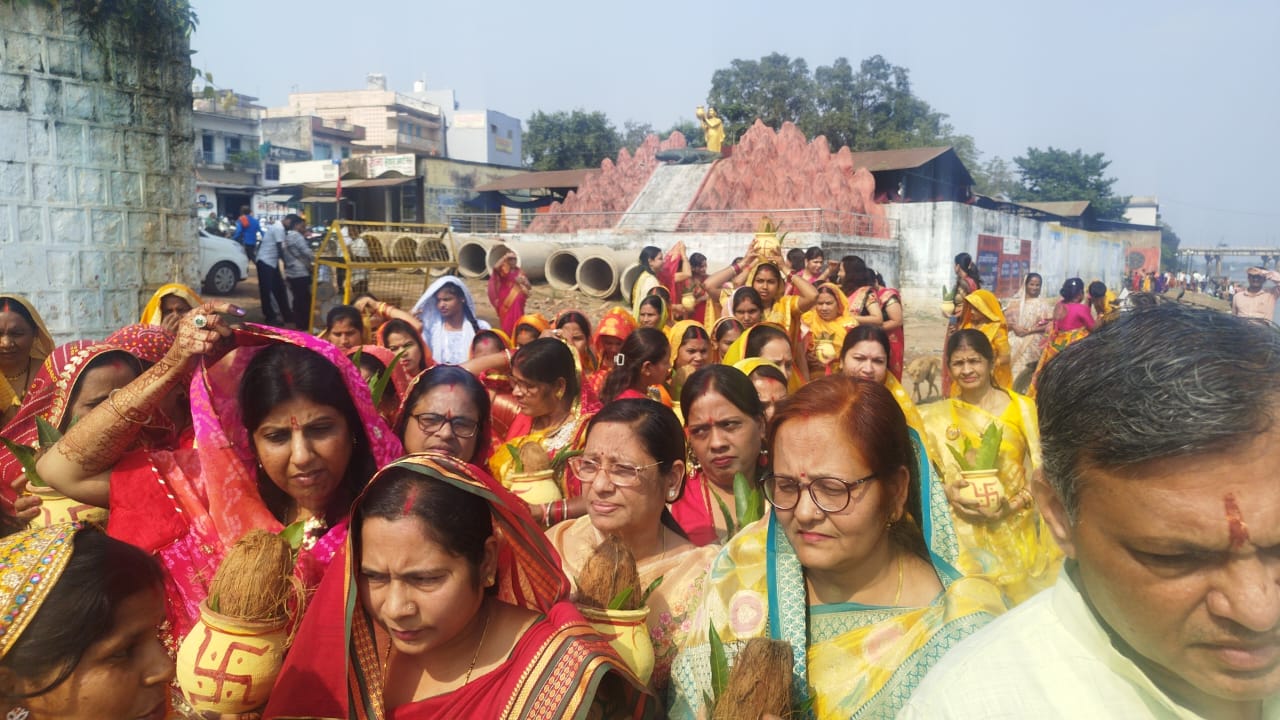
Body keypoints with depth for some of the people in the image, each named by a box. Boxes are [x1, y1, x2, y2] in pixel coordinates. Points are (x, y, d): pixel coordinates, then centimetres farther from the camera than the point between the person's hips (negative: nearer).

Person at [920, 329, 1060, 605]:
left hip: (1017, 528, -1)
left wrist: (1013, 504, -15)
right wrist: (947, 491, -13)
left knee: (1021, 592, 2)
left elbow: (1042, 469, -1)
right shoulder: (936, 416, 5)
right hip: (964, 532, 1)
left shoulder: (1023, 408, -1)